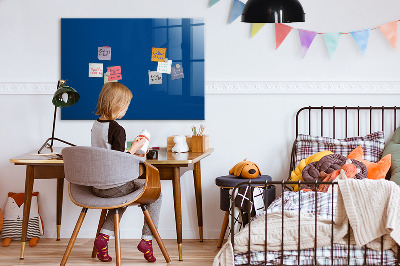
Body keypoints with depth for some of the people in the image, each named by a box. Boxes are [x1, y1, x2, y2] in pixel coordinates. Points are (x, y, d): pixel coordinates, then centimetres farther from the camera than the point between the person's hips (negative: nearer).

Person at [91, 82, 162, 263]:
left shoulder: (95, 126, 6)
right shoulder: (117, 129, -19)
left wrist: (130, 155, 18)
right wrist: (134, 148, -8)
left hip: (96, 186, 8)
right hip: (114, 186, -8)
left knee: (122, 196, 36)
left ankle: (104, 236, 19)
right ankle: (147, 239, 9)